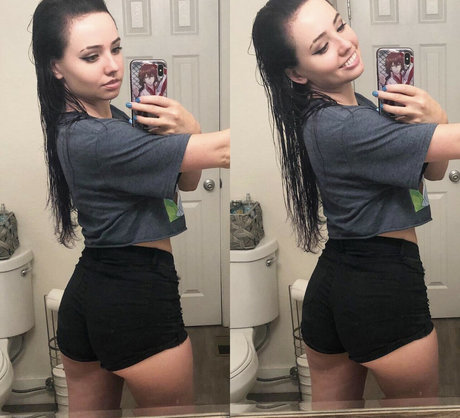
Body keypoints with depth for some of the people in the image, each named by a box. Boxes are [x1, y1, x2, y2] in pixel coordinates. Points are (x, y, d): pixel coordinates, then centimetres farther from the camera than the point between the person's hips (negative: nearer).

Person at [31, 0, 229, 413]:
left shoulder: (110, 116, 7)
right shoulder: (94, 139, -23)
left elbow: (186, 181, 5)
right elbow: (220, 151, -30)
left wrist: (186, 131, -14)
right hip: (137, 298, -9)